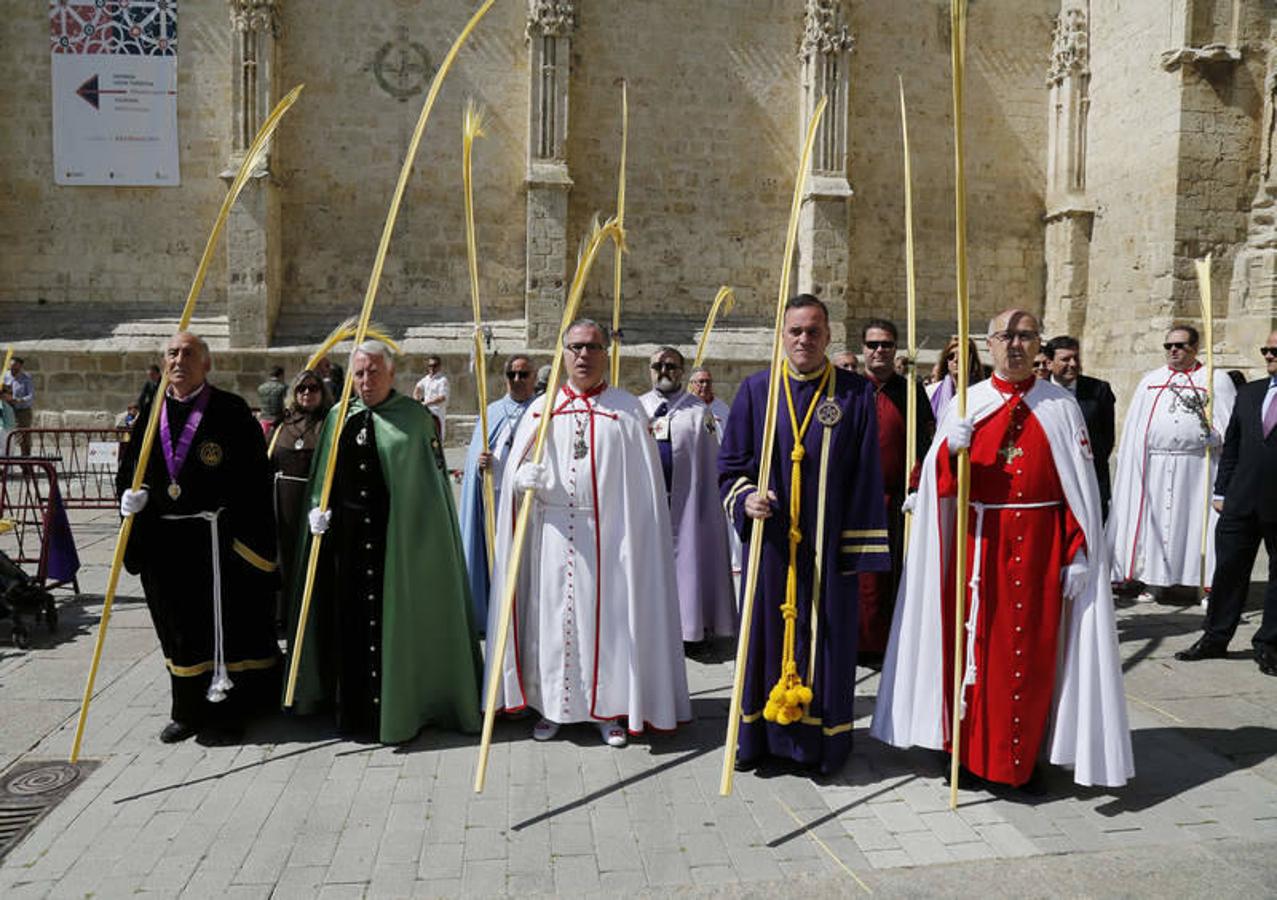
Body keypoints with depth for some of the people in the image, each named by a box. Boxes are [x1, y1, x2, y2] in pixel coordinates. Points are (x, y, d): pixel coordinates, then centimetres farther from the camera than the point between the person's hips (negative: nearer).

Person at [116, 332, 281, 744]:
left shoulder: (231, 411, -6)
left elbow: (255, 477, -9)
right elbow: (129, 468, 18)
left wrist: (249, 538, -14)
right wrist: (131, 495, -3)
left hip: (216, 538, -5)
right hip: (164, 540, 5)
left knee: (223, 624, 3)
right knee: (178, 628, 14)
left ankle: (224, 711, 17)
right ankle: (188, 710, 28)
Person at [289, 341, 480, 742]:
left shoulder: (415, 417, -2)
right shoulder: (338, 417, 11)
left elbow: (431, 479, -3)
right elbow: (322, 474, 16)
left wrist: (425, 536, -8)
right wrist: (319, 509, 0)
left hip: (399, 537, -4)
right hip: (347, 535, 4)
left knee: (394, 620, 1)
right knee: (351, 619, 10)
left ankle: (398, 705, 15)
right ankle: (353, 707, 23)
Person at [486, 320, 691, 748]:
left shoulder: (627, 408, 4)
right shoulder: (541, 408, 10)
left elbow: (643, 481, 1)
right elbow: (515, 470, 9)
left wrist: (637, 534, -7)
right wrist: (525, 479, -15)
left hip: (608, 533, -2)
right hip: (552, 533, 2)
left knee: (607, 615, 3)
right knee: (551, 614, 7)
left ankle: (609, 707, 18)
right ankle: (551, 706, 21)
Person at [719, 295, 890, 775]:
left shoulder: (855, 394, 1)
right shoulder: (755, 390, 4)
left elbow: (866, 478, 0)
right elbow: (730, 465, 7)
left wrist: (862, 548, -4)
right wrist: (746, 498, -15)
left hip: (829, 547, -1)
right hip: (770, 543, 1)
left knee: (826, 639, 6)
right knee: (766, 633, 8)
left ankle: (825, 738, 22)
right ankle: (759, 734, 23)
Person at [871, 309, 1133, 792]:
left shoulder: (1060, 406, 4)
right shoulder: (965, 404, 5)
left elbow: (1080, 484, 2)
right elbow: (940, 484, -1)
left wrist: (1078, 554, -3)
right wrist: (950, 448, -22)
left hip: (1039, 545, 0)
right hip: (978, 543, 1)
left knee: (1032, 651, 5)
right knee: (974, 645, 5)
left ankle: (1026, 757, 19)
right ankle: (968, 750, 19)